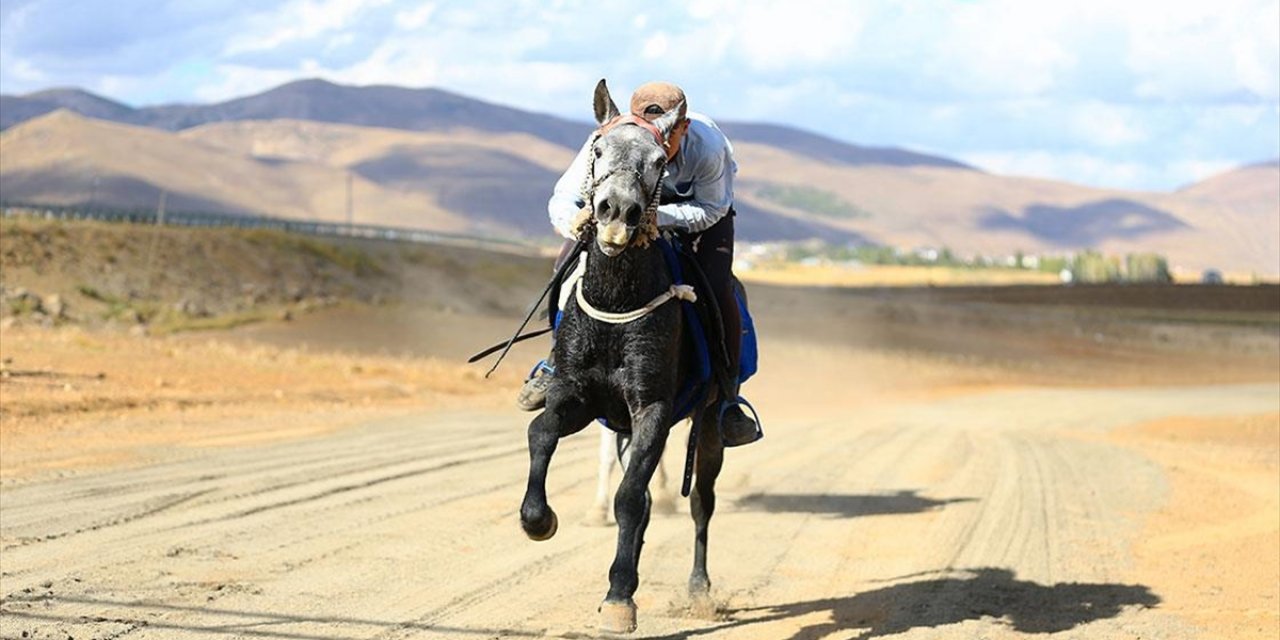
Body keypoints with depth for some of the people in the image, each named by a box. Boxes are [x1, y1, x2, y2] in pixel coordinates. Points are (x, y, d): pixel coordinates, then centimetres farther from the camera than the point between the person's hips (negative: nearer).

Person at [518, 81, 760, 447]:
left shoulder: (707, 146, -39)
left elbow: (709, 210, -27)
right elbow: (563, 200, -31)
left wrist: (657, 217, -45)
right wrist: (580, 226, -55)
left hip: (700, 203, -2)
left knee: (716, 287, -24)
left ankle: (725, 396, -7)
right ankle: (559, 364, 7)